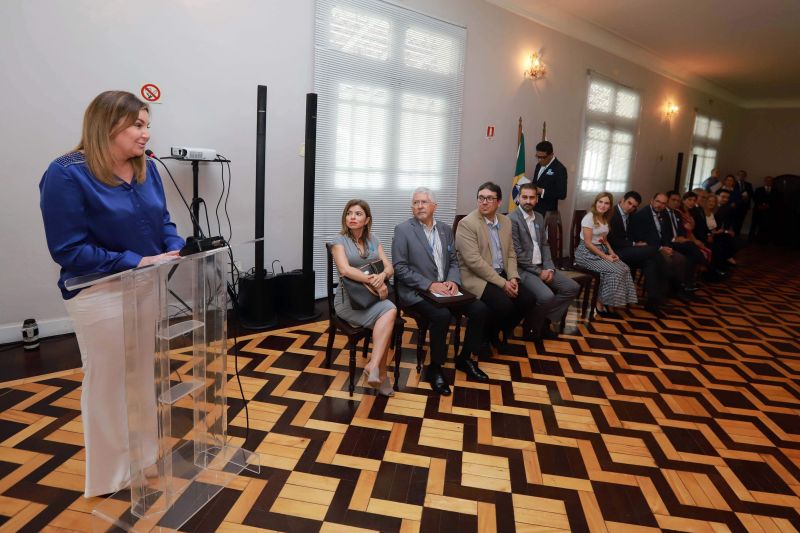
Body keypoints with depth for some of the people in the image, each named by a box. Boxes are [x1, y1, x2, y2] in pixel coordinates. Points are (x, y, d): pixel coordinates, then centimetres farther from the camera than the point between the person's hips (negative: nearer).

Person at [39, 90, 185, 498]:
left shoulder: (146, 169, 4)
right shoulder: (67, 174, -16)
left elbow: (163, 221, 10)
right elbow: (68, 249, -19)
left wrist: (176, 249, -11)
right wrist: (135, 261, -24)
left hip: (147, 287, 7)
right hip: (100, 294, -7)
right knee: (107, 381, 8)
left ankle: (145, 456, 40)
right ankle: (110, 478, 29)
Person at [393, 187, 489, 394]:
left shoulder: (445, 229, 11)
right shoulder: (403, 230, -6)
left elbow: (453, 261, 14)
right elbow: (400, 268, -12)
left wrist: (453, 281, -8)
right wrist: (429, 285, -20)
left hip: (444, 288, 6)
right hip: (416, 291, -6)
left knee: (480, 309, -11)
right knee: (442, 315, -32)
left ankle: (465, 358, 10)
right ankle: (434, 368, -11)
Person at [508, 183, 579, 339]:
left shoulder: (539, 217, 13)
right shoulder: (512, 219, -13)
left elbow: (544, 245, 15)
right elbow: (517, 253, -17)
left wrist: (549, 268, -2)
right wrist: (538, 272, -15)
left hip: (541, 267, 8)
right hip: (523, 269, -8)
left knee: (572, 288, -2)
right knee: (546, 296, -29)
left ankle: (545, 321, 6)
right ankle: (533, 326, -1)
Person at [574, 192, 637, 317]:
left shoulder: (605, 219, 12)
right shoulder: (589, 218, -13)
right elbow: (588, 243, -18)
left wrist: (612, 253, 0)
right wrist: (605, 256, -18)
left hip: (601, 251, 8)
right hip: (587, 253, -8)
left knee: (624, 268, -14)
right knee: (614, 270, -24)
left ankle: (608, 304, -11)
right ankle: (601, 304, -10)